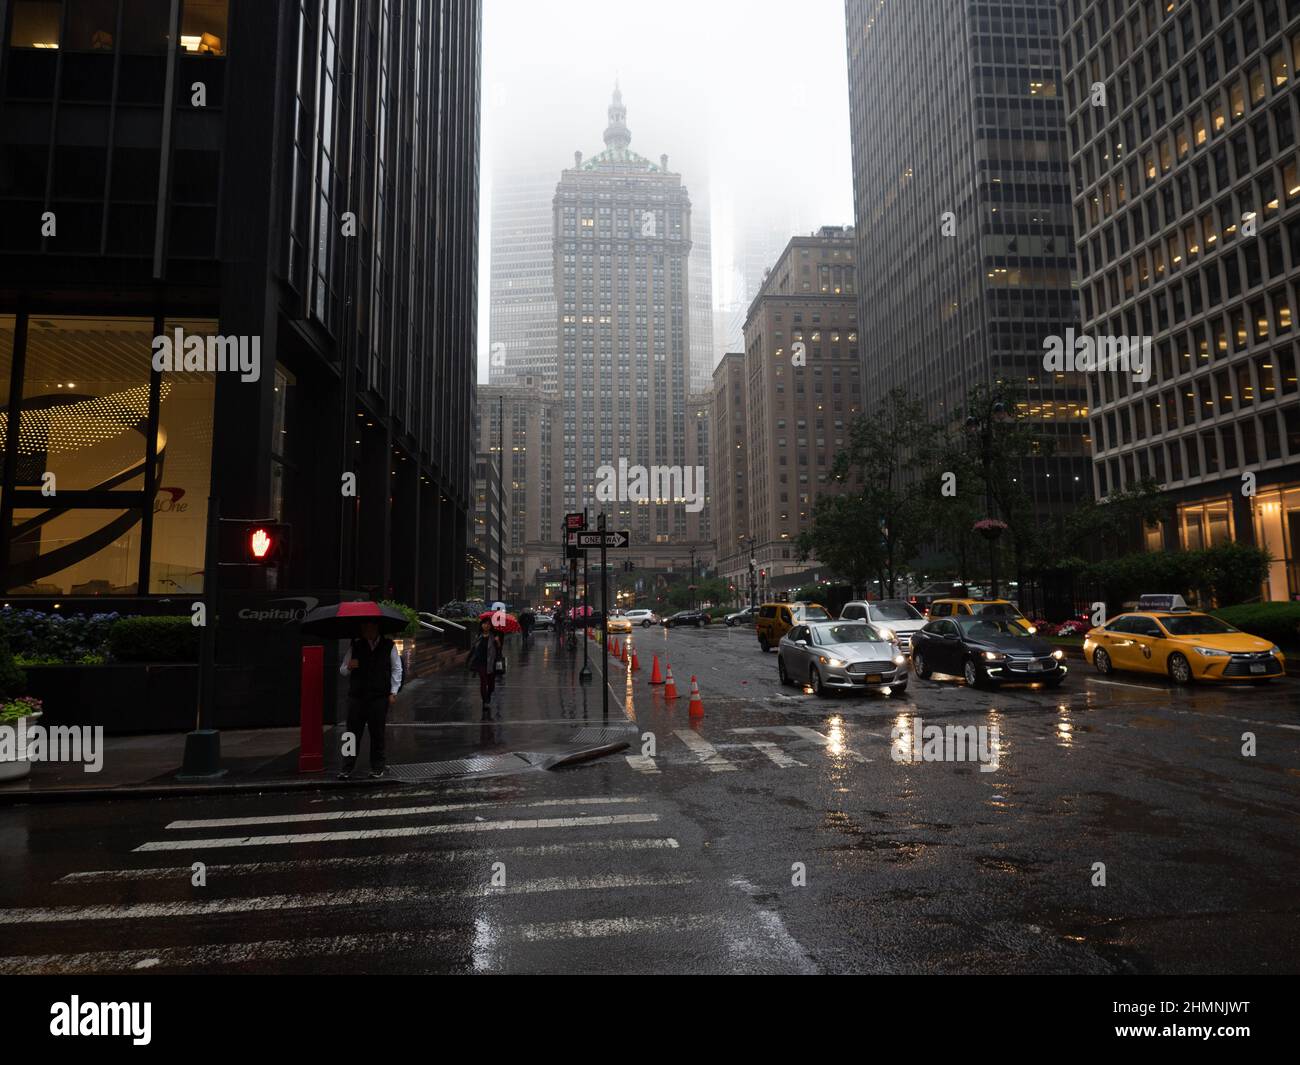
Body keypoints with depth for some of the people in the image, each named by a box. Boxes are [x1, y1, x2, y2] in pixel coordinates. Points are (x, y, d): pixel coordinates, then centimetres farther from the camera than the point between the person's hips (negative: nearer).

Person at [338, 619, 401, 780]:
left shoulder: (388, 646, 6)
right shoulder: (355, 646, 10)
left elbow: (396, 669, 9)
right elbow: (342, 670, 14)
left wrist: (393, 692, 2)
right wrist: (348, 667, -10)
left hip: (379, 696, -1)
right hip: (356, 696, 1)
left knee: (377, 733, 3)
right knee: (353, 732, -2)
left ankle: (378, 767, 13)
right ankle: (347, 768, 4)